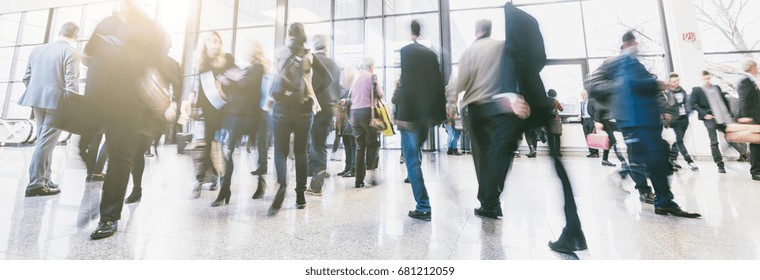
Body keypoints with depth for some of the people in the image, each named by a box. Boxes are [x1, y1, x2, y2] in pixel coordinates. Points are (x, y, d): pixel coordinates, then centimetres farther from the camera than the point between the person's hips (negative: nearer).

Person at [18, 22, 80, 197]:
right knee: (46, 142, -3)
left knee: (44, 141, 16)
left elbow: (26, 78, 12)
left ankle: (44, 179, 21)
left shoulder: (37, 50, 12)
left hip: (38, 101, 7)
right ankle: (35, 184, 0)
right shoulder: (71, 52, -9)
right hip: (57, 102, -7)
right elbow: (71, 83, -17)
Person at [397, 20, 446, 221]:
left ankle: (423, 207, 2)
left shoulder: (405, 51, -6)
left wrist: (403, 114, -16)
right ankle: (422, 205, 32)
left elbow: (406, 83, -16)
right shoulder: (430, 53, 13)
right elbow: (439, 84, 11)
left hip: (411, 113, -7)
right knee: (414, 156, 22)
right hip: (428, 113, 7)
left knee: (412, 160, -1)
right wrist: (439, 113, 14)